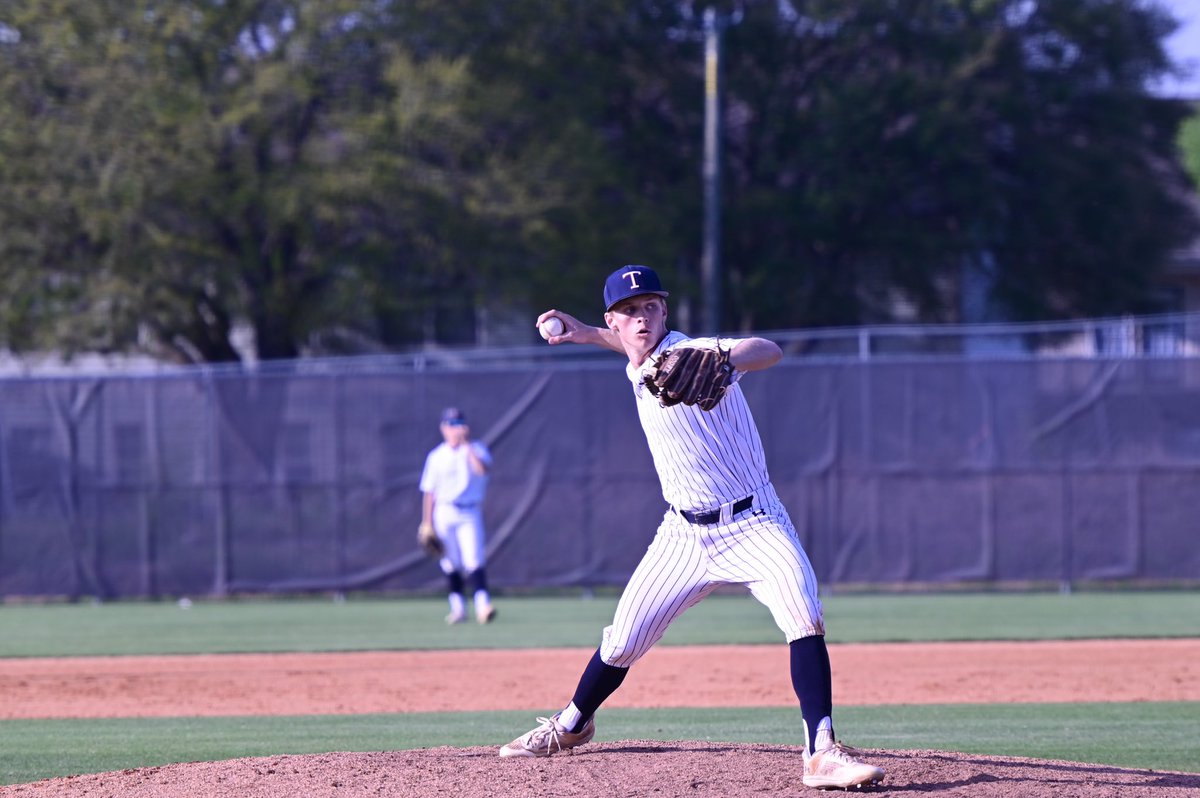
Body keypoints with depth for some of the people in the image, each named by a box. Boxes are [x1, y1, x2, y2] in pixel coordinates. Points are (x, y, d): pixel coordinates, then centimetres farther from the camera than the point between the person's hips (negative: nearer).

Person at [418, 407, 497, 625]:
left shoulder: (476, 450, 4)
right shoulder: (436, 456, 8)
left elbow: (482, 469, -18)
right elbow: (429, 492, 9)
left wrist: (467, 445, -15)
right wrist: (426, 523, 4)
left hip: (470, 513, -2)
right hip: (444, 513, 2)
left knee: (474, 559, -15)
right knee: (451, 563, 3)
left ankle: (483, 606, -23)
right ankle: (458, 608, 11)